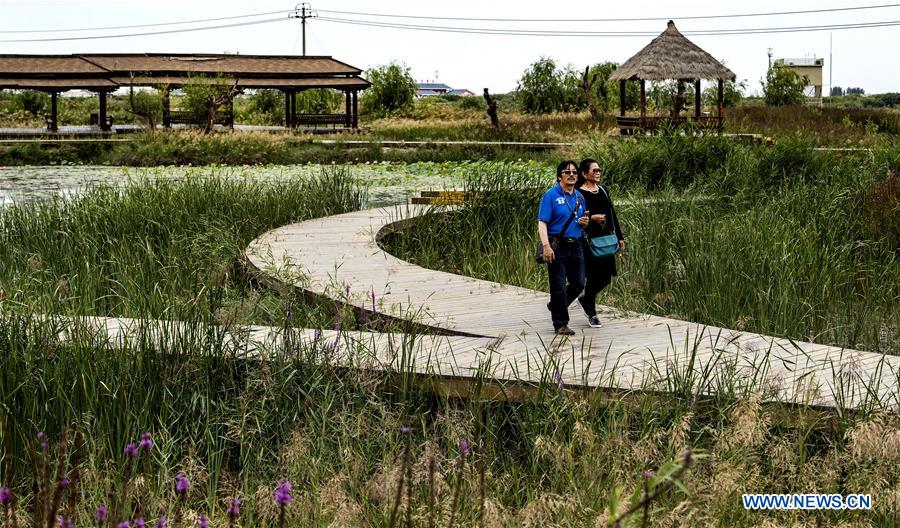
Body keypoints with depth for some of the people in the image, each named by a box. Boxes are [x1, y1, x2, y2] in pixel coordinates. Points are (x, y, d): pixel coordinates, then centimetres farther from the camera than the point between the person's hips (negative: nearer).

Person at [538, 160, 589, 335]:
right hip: (557, 247, -6)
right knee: (559, 286, -1)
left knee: (578, 284, 8)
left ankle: (555, 305, 32)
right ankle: (560, 324, 9)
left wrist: (584, 222, 1)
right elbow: (542, 223, -13)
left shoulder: (579, 197, 14)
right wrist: (546, 246, -25)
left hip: (575, 246, 6)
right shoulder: (551, 195, -7)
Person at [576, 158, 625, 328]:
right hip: (590, 239, -6)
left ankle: (586, 300, 29)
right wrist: (591, 218, -21)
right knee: (593, 276, -3)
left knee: (606, 276, 5)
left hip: (606, 239, 7)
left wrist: (620, 237, 15)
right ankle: (592, 314, 11)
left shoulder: (603, 190, 14)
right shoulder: (579, 193, -6)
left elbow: (612, 214, 17)